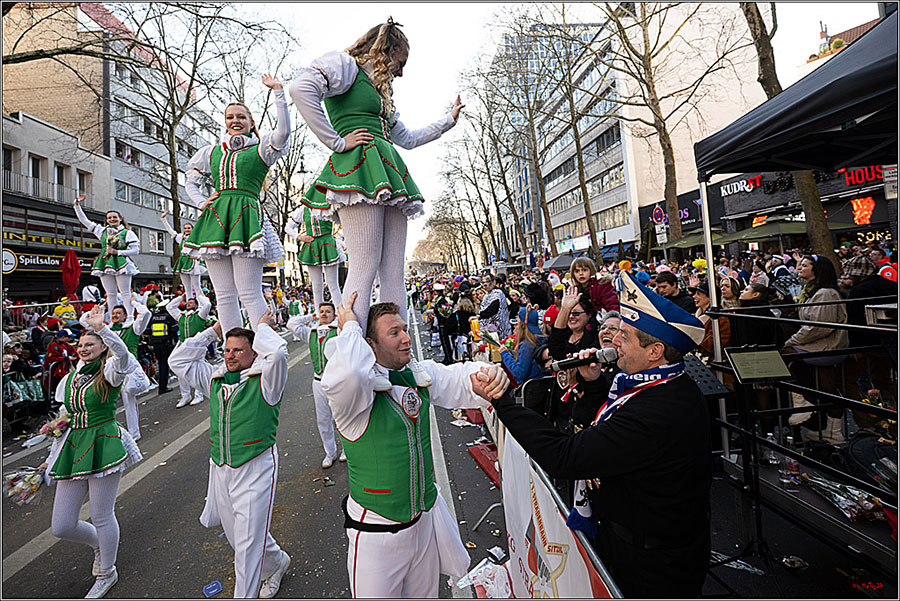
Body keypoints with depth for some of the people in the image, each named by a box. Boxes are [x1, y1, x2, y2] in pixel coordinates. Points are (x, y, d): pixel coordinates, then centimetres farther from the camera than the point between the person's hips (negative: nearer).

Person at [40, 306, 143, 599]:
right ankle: (99, 544, 39)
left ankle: (106, 573, 28)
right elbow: (64, 415, 26)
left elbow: (123, 355, -32)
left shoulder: (109, 373, -7)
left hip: (103, 447, -6)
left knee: (102, 517, 5)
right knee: (61, 526, 8)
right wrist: (55, 435, 10)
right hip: (72, 450, 6)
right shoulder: (69, 379, 13)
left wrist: (101, 327, -38)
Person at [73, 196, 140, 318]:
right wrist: (77, 204, 22)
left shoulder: (128, 233, 5)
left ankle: (130, 318, -10)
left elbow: (135, 250, -2)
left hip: (122, 264, -5)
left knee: (125, 293, -8)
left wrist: (117, 252, -10)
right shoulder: (102, 231, 19)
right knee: (111, 294, 5)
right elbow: (84, 220, 25)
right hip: (105, 264, 5)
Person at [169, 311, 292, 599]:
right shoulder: (215, 378, 9)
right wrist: (212, 332, 8)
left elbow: (277, 352, -33)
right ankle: (276, 564, 47)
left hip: (254, 470, -7)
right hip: (220, 468, 7)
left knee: (247, 544, 3)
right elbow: (178, 361, 13)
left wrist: (263, 326, -15)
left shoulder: (264, 379, -12)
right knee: (235, 534, 23)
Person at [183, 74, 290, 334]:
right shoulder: (211, 152, 22)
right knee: (224, 295, 3)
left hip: (246, 215, -5)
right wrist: (201, 203, 13)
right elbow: (190, 183, 32)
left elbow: (284, 130, -11)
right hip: (215, 217, 6)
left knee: (249, 293, -12)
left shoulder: (259, 150, 8)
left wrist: (277, 90, -9)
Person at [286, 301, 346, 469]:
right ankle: (330, 453, 32)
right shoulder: (310, 332, 9)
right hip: (319, 382, 4)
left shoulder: (340, 330, -6)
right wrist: (310, 316, 8)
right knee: (323, 420, 14)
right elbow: (292, 324, 7)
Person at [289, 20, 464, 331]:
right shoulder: (345, 64, 8)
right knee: (364, 268, -17)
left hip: (388, 176, 9)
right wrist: (336, 142, -11)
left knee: (394, 275, -1)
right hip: (359, 167, -8)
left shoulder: (379, 91, 34)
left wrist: (449, 119, 43)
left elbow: (408, 138, 39)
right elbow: (300, 87, -12)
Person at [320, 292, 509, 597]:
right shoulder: (359, 391, -23)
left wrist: (483, 376, -31)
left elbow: (458, 377, -7)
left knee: (425, 593, 27)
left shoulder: (420, 375, -2)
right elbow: (344, 376, -46)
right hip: (376, 534, -5)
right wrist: (350, 328, -30)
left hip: (425, 519, 6)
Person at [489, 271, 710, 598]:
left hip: (649, 566, -9)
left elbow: (561, 457, -38)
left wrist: (501, 399, -34)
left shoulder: (656, 412, -37)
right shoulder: (674, 387, -4)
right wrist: (596, 381, -3)